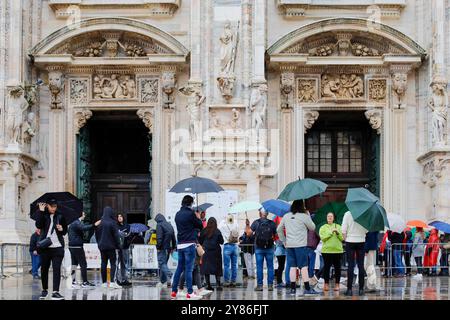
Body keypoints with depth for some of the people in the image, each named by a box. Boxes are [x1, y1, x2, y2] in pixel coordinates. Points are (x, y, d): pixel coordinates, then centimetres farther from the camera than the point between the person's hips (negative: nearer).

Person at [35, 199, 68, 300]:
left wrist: (62, 229, -10)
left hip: (57, 247, 0)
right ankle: (44, 290, 24)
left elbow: (65, 231, 13)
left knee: (56, 269, -8)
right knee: (44, 269, 8)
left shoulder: (60, 216, 6)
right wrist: (41, 211, -17)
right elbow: (38, 225, -16)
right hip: (44, 246, 0)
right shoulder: (43, 215, 3)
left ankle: (55, 292, -10)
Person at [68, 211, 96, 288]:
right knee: (83, 264, -5)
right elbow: (84, 228, -32)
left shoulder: (72, 224, 17)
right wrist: (94, 225, -36)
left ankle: (72, 281, 12)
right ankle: (85, 282, -4)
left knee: (74, 264, 13)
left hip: (71, 246, 10)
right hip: (77, 246, -10)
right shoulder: (78, 223, -14)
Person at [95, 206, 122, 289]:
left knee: (103, 264, 10)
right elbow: (116, 235, -12)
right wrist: (118, 245, -4)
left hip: (102, 246, 5)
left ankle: (104, 282, 12)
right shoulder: (112, 223, -13)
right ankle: (112, 282, -14)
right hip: (111, 246, -5)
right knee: (113, 263, -3)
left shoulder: (100, 223, 3)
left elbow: (96, 234, 11)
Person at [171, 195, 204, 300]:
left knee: (179, 268, 12)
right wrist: (198, 218, 16)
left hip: (180, 244, 7)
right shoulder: (191, 213, -10)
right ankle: (190, 293, -5)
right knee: (189, 269, -6)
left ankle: (174, 291, 11)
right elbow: (200, 226, -2)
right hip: (189, 244, -7)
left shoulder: (178, 214, 11)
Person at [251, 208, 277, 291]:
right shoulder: (272, 223, 1)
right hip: (269, 248, 1)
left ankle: (259, 285, 1)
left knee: (259, 267, 2)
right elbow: (276, 234, 1)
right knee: (270, 267, 6)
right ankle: (270, 285, 4)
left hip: (259, 248, -1)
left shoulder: (256, 223, -3)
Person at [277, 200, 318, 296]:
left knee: (292, 266, 9)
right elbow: (312, 227, 4)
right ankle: (307, 289, -5)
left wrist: (284, 241, 18)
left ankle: (293, 288, 9)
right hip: (301, 245, -5)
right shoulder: (304, 216, -6)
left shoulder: (286, 216, 9)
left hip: (289, 245, 5)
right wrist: (308, 216, 11)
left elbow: (279, 230, 13)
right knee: (304, 266, -3)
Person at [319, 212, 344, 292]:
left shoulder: (338, 227, 12)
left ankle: (337, 284, 7)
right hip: (326, 250, -1)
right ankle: (326, 284, 7)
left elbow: (342, 238, 5)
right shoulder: (323, 228, 7)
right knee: (327, 267, -2)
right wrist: (331, 232, -11)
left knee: (337, 267, 1)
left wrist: (338, 233, -11)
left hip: (337, 250, 1)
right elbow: (323, 238, -7)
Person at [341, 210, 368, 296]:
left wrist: (345, 239, 5)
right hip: (361, 241, 1)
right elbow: (367, 230, 0)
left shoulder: (348, 214, -9)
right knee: (361, 265, 7)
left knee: (350, 265, 2)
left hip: (350, 241, -1)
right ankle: (361, 289, 8)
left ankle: (349, 289, 1)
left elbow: (343, 230, -9)